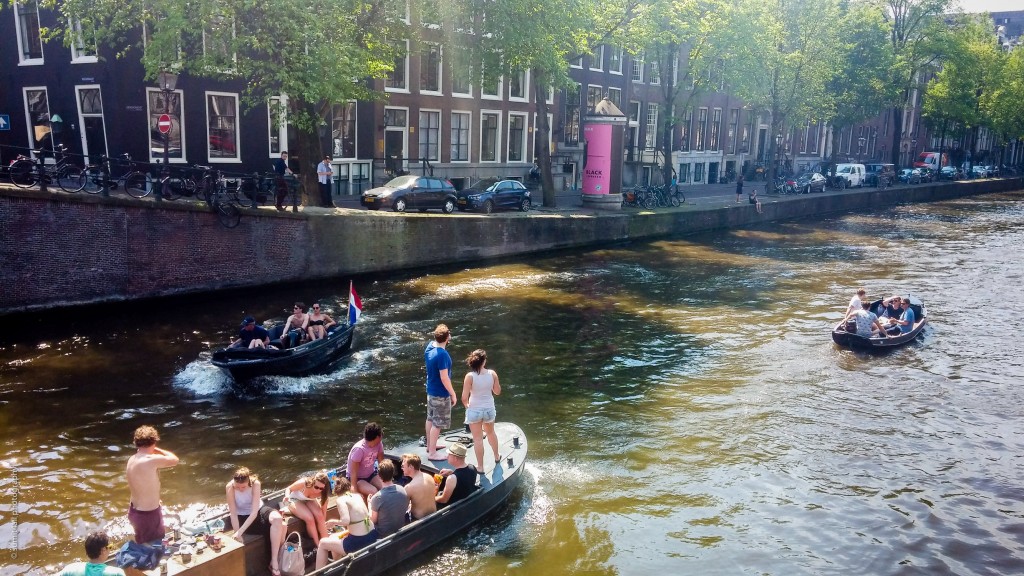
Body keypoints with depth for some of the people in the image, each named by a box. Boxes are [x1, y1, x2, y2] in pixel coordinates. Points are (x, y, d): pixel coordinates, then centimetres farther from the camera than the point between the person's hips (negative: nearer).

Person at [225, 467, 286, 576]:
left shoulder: (255, 483, -24)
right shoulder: (230, 487, -25)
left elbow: (254, 512, -27)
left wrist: (240, 531, -33)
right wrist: (237, 533, -26)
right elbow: (233, 514, -21)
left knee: (278, 519, -31)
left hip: (259, 510, 2)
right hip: (243, 516, -2)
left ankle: (274, 562, -22)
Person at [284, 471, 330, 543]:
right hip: (295, 500, -3)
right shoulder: (303, 483, -36)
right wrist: (287, 496, -35)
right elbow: (289, 489, -16)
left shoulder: (322, 493, -24)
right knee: (309, 518, -27)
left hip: (309, 500, 3)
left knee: (319, 516, -25)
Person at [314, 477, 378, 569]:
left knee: (323, 543, 14)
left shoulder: (341, 499, -10)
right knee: (333, 537, 29)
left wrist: (334, 522, -5)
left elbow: (346, 520, -24)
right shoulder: (357, 496, 9)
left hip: (359, 542, -7)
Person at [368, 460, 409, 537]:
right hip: (401, 530, 4)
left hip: (384, 534, -4)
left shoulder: (377, 498, -28)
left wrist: (369, 504, 1)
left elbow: (373, 520, -14)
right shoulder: (403, 490, -14)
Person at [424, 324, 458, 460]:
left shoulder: (430, 346, -4)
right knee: (437, 423, 3)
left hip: (430, 390, 9)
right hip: (441, 394, -9)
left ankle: (429, 445, 38)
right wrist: (453, 394, -16)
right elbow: (444, 378, -25)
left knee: (431, 419, 22)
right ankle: (432, 453, 12)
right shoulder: (442, 355, -29)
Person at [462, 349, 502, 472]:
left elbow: (464, 398, -17)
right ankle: (496, 457, 48)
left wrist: (467, 406, 3)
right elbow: (497, 391, 1)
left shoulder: (470, 376, -19)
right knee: (490, 433, 29)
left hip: (474, 410, -3)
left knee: (478, 439, 9)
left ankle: (480, 467, 17)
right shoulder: (492, 374, -12)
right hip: (489, 409, 3)